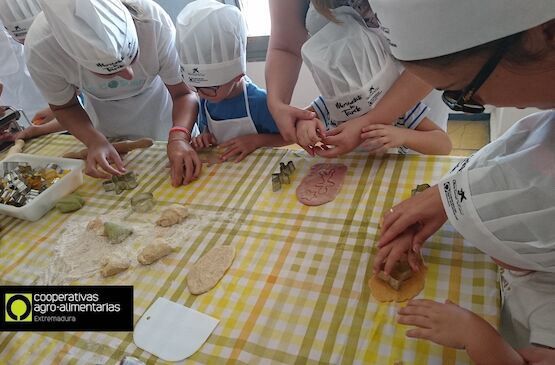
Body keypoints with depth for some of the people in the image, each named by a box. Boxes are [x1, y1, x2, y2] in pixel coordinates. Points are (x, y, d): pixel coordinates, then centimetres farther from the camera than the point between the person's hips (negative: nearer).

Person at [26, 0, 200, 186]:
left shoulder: (156, 24, -42)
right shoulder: (40, 50, -35)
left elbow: (184, 92, -28)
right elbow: (65, 107, -16)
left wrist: (178, 137, -47)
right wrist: (95, 141, -34)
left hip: (158, 101, -1)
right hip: (104, 113, 1)